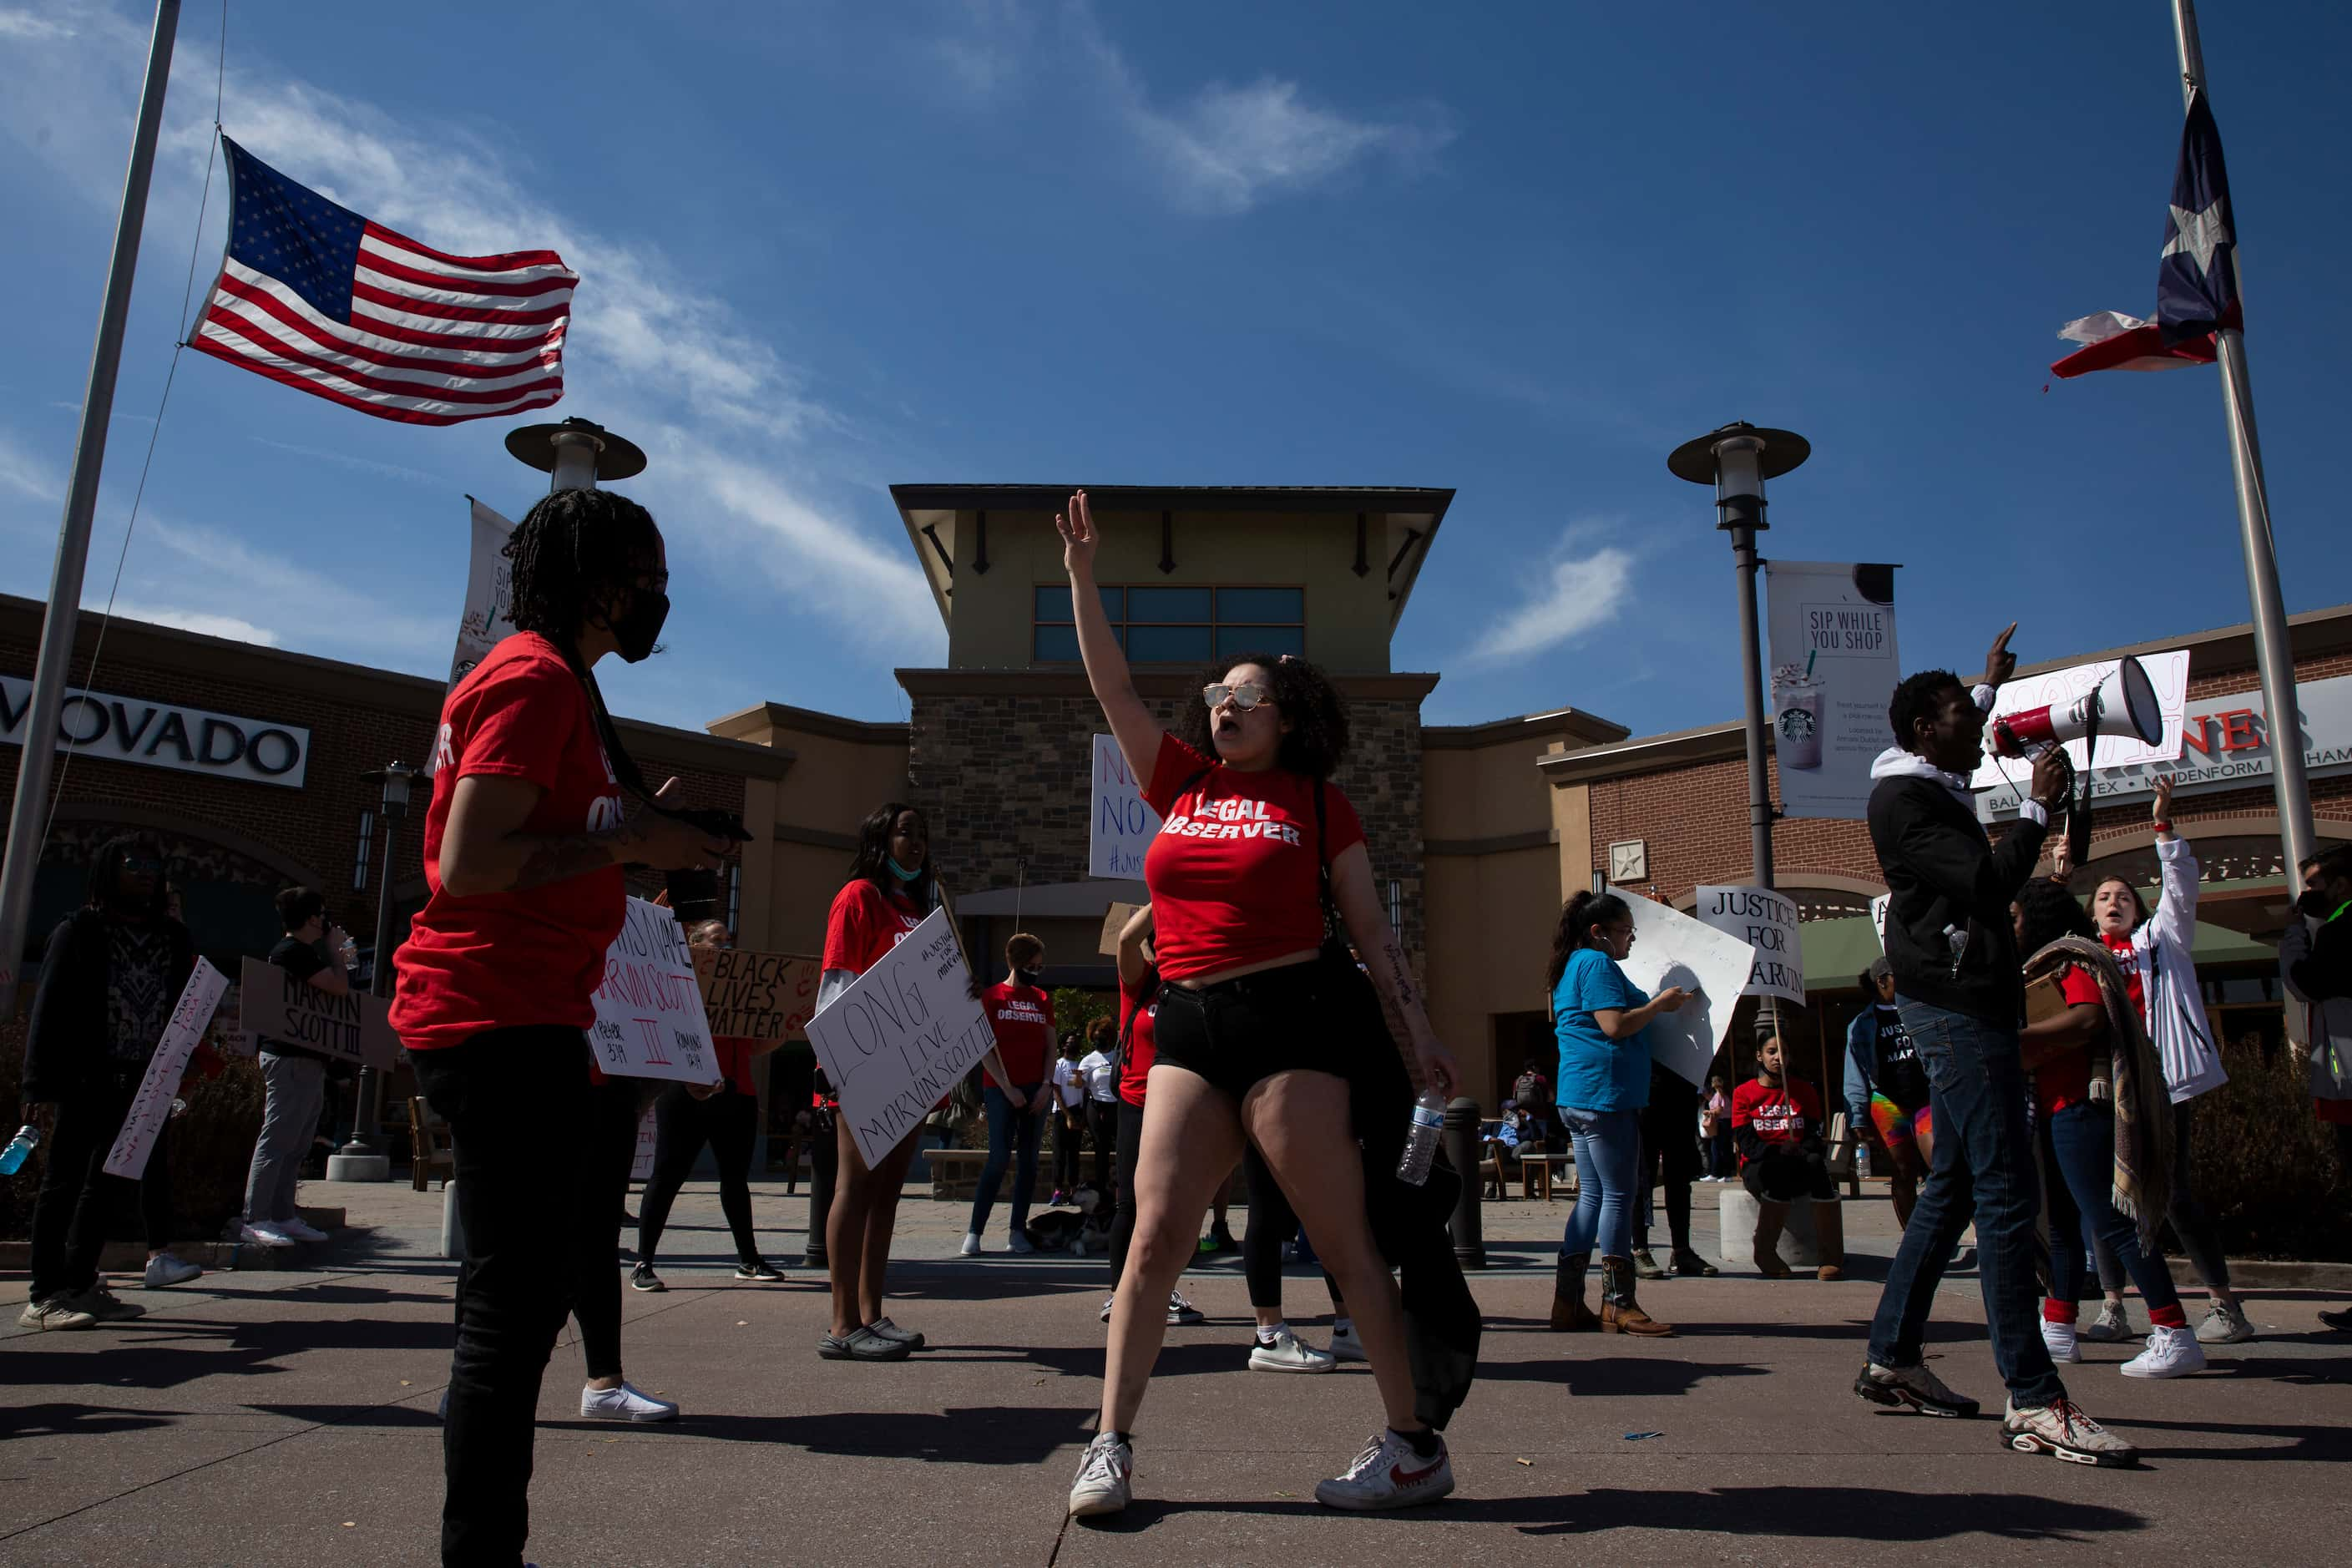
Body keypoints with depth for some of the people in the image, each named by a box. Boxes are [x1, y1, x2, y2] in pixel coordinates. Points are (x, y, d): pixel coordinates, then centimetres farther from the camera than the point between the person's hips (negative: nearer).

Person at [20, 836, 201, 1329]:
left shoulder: (174, 938, 11)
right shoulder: (79, 932, -3)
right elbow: (49, 1009, -6)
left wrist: (183, 1067, 1)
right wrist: (43, 1082, -12)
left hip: (145, 1083, 5)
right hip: (89, 1081, -5)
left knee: (112, 1182, 11)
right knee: (65, 1181, 2)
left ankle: (80, 1285, 22)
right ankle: (43, 1297, 8)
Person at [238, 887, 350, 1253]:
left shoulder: (300, 952, 20)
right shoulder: (294, 952, -12)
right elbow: (340, 987, -18)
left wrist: (338, 959, 17)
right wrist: (337, 951, -4)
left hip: (308, 1059, 11)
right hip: (291, 1059, -11)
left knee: (296, 1145, 11)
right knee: (277, 1139, -9)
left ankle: (283, 1215, 15)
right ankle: (254, 1221, -8)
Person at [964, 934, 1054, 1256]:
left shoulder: (1043, 1000, 12)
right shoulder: (992, 996, 1)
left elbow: (1050, 1046, 13)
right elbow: (984, 1048, -3)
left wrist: (1045, 1086, 0)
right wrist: (1007, 1088, -8)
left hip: (1036, 1090, 4)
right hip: (1001, 1089, -4)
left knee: (1028, 1160, 2)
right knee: (999, 1158, -11)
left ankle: (1018, 1232, 6)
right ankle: (974, 1232, -7)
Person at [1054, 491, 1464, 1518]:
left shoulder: (1317, 804, 6)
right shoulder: (1180, 786, 16)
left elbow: (1373, 934, 6)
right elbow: (1113, 687, 14)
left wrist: (1421, 1038, 1)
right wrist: (1082, 576, 10)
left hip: (1292, 1017, -4)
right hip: (1189, 1025, 4)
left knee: (1341, 1238, -2)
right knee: (1156, 1233, -1)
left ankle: (1415, 1445, 9)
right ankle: (1111, 1444, 7)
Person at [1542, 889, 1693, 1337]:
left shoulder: (1571, 967, 21)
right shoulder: (1597, 964, -10)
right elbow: (1615, 1025, -20)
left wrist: (1658, 1003, 23)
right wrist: (1660, 1004, -7)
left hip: (1578, 1098, 10)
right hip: (1605, 1096, -10)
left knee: (1592, 1195, 11)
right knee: (1618, 1196, -5)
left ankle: (1568, 1303, 10)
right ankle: (1618, 1304, -1)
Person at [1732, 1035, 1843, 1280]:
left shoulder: (1805, 1090, 14)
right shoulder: (1744, 1093, 6)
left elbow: (1814, 1136, 3)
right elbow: (1746, 1143, -6)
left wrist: (1801, 1151, -21)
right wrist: (1778, 1152, -24)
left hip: (1799, 1166, 2)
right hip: (1758, 1167, -2)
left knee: (1816, 1162, -34)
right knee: (1779, 1169, -37)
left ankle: (1831, 1256, -37)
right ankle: (1765, 1252, -27)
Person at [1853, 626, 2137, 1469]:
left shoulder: (1937, 788, 18)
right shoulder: (1904, 800, -12)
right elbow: (1990, 881, -23)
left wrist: (1990, 685, 54)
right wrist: (2037, 807, -10)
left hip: (1967, 1005, 11)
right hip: (1954, 1005, -11)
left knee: (1954, 1189, 12)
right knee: (2007, 1196, -14)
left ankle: (1891, 1357, 17)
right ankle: (2034, 1401, -13)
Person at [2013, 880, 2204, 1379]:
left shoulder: (2071, 958, -8)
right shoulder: (2043, 966, 21)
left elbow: (2088, 1018, -25)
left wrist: (2017, 1036, -23)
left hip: (2082, 1108, -11)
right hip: (2056, 1109, 11)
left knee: (2109, 1221, -12)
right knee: (2061, 1222, 13)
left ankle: (2176, 1337, -9)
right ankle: (2058, 1332, 20)